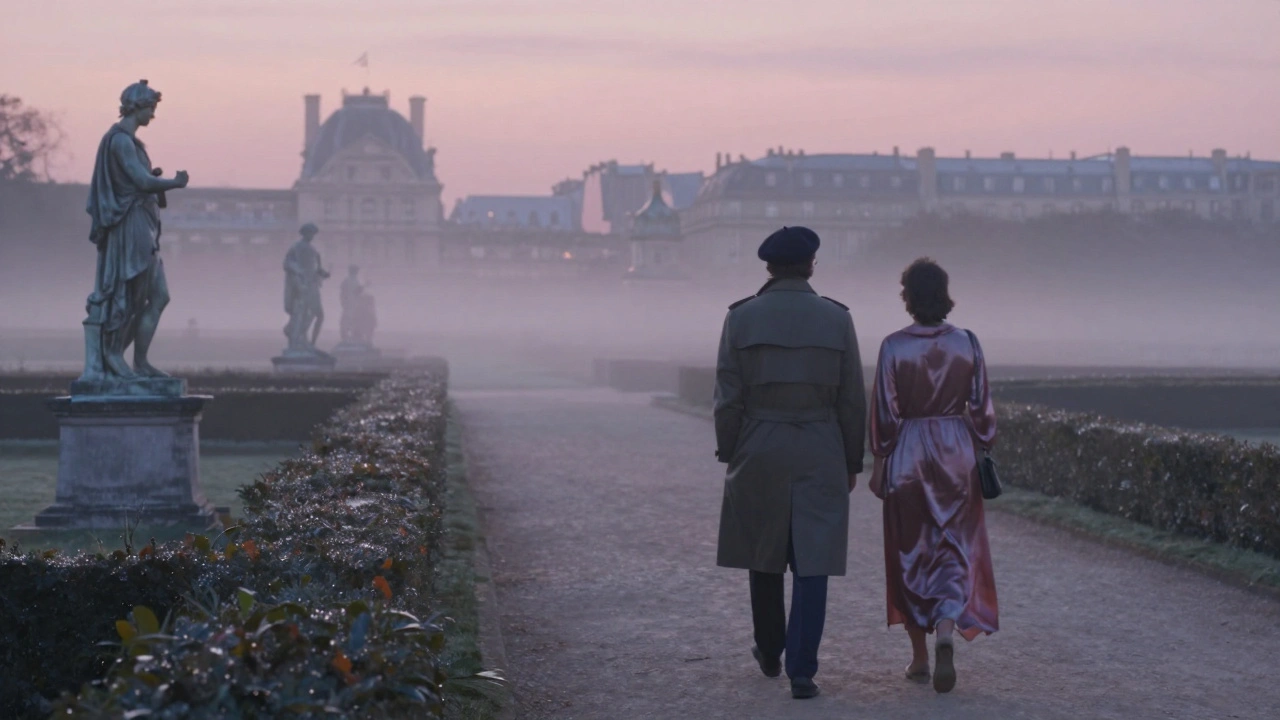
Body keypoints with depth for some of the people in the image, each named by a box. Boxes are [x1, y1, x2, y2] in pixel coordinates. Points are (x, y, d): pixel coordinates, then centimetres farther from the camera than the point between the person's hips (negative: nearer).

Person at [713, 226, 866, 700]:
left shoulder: (741, 317, -3)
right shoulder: (836, 319, -1)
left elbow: (728, 398, -3)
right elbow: (852, 400, 1)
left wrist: (728, 456, 7)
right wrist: (852, 461, 10)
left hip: (759, 452, 1)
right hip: (820, 453, 0)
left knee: (763, 556, 17)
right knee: (811, 563, 0)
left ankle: (770, 653, 31)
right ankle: (801, 670, -4)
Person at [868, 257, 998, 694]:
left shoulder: (894, 347, -10)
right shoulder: (967, 343, -4)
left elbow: (884, 413, -7)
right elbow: (981, 409, 0)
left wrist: (880, 464, 3)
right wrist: (981, 456, 12)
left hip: (908, 456, -1)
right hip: (957, 453, 1)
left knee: (911, 553, 11)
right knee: (955, 549, 7)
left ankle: (920, 657, 18)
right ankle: (946, 632, -18)